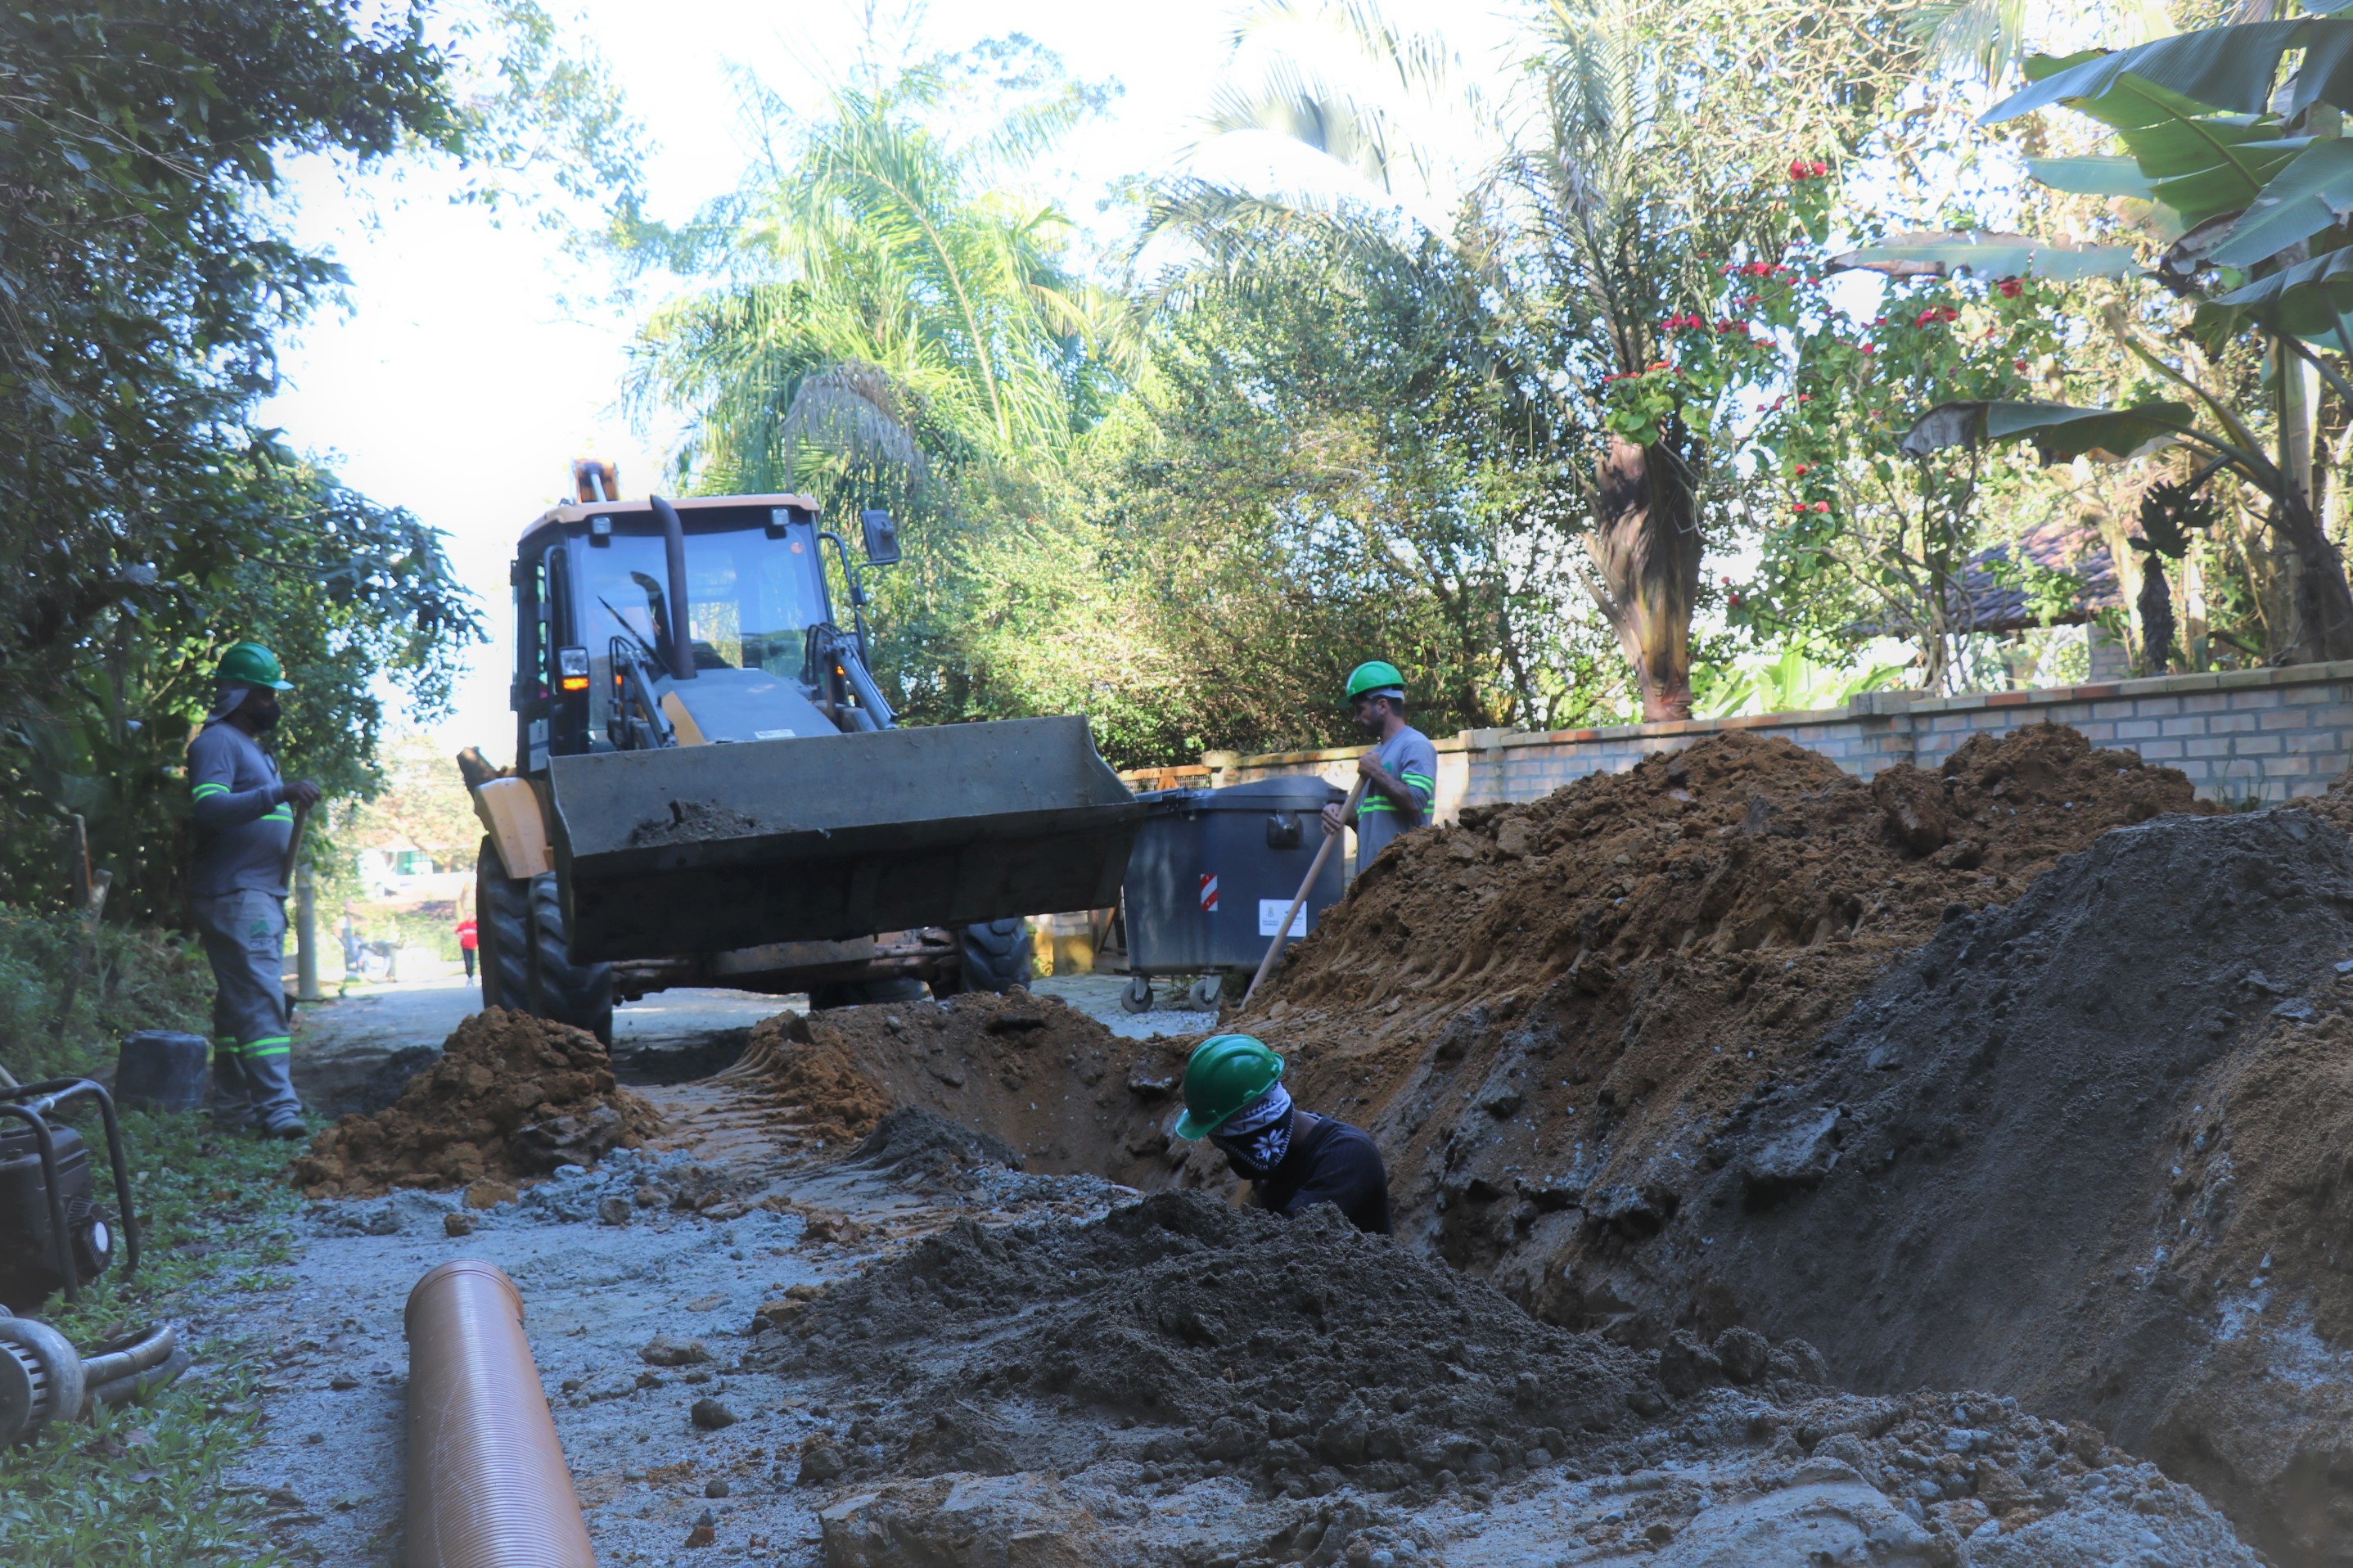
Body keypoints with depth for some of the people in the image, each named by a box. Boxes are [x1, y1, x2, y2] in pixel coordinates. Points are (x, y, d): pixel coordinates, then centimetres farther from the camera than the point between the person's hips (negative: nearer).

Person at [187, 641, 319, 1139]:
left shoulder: (251, 745, 23)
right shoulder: (217, 742, -9)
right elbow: (209, 806, -25)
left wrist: (288, 801, 15)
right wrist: (279, 792, -32)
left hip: (261, 893, 10)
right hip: (235, 893, -10)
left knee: (238, 998, 10)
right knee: (261, 998, -17)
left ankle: (233, 1103, 13)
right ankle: (276, 1104, -23)